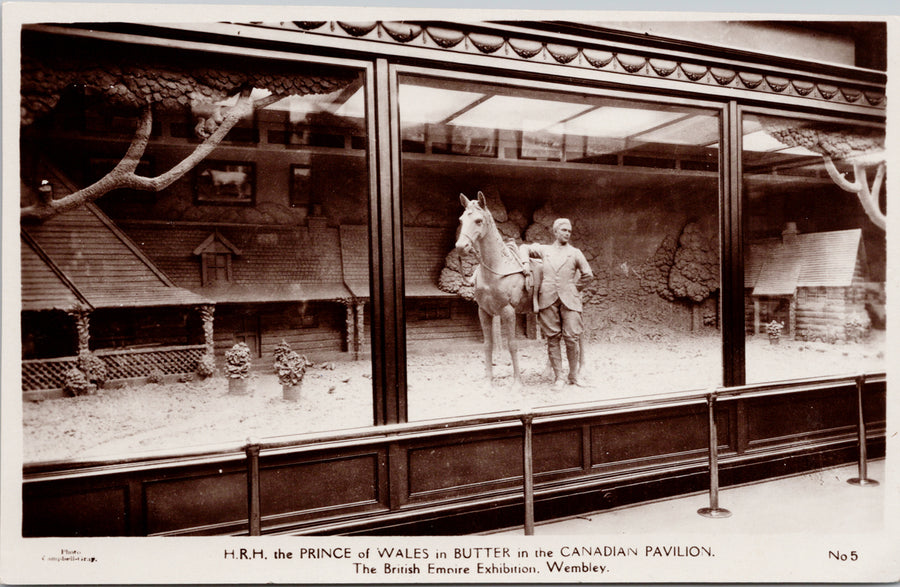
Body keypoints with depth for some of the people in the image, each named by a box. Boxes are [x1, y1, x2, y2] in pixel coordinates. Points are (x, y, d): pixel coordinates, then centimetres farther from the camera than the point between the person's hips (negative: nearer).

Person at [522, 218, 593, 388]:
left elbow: (587, 274, 16)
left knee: (572, 338, -4)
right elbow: (525, 248, 26)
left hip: (569, 299, 0)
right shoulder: (544, 250, 15)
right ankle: (557, 377, 7)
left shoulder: (575, 253, 13)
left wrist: (575, 288, 10)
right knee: (552, 339, 0)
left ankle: (574, 375, 12)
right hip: (548, 299, 1)